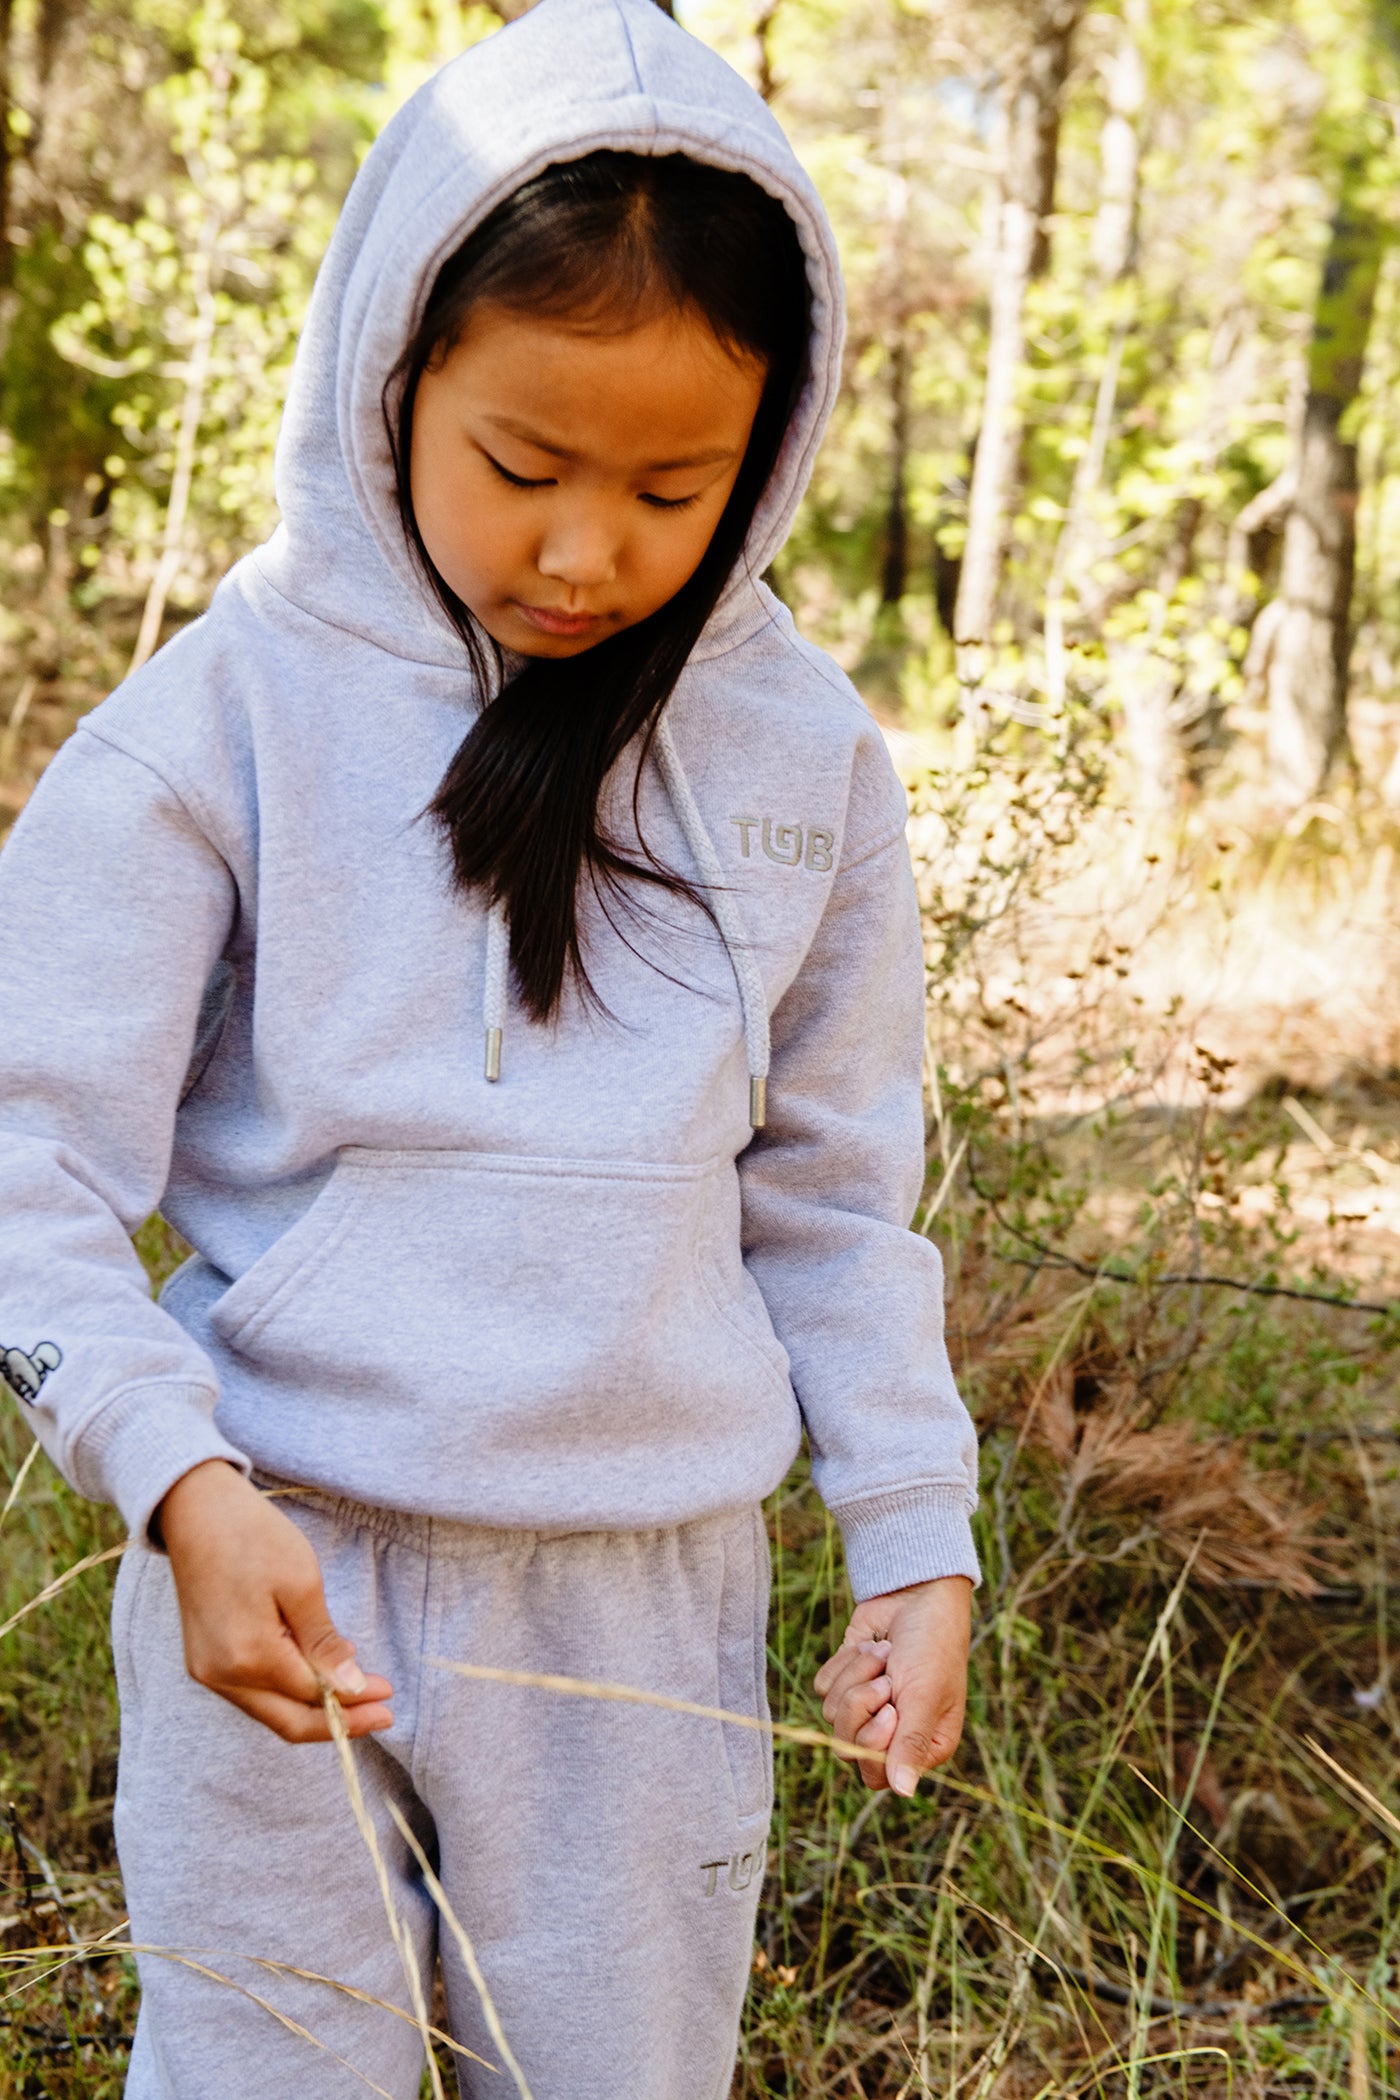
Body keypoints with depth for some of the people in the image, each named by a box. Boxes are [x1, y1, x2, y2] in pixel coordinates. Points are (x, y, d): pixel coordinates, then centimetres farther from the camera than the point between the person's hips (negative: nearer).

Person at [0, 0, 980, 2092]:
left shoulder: (800, 752, 3)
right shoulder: (229, 717, -7)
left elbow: (832, 1190, 11)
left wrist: (918, 1538, 7)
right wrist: (182, 1483, -22)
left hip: (652, 1600, 3)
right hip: (278, 1573, -2)